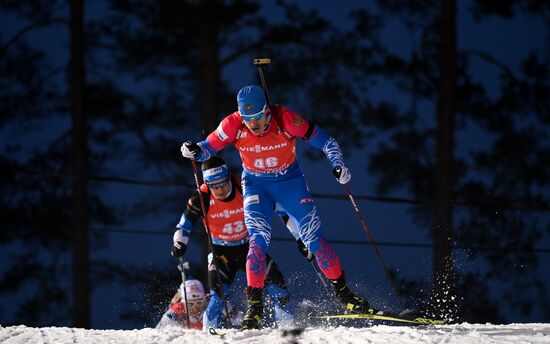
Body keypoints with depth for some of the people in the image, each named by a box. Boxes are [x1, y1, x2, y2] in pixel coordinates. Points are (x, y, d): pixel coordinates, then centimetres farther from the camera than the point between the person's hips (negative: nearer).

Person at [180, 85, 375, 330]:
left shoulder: (286, 119, -27)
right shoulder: (233, 125, -23)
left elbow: (324, 141, -16)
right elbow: (208, 148, -9)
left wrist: (338, 165, -29)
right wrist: (194, 151, -31)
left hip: (290, 180, 0)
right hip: (256, 184, 0)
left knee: (314, 238, -4)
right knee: (258, 241, -18)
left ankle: (343, 294, 10)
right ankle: (254, 305, -13)